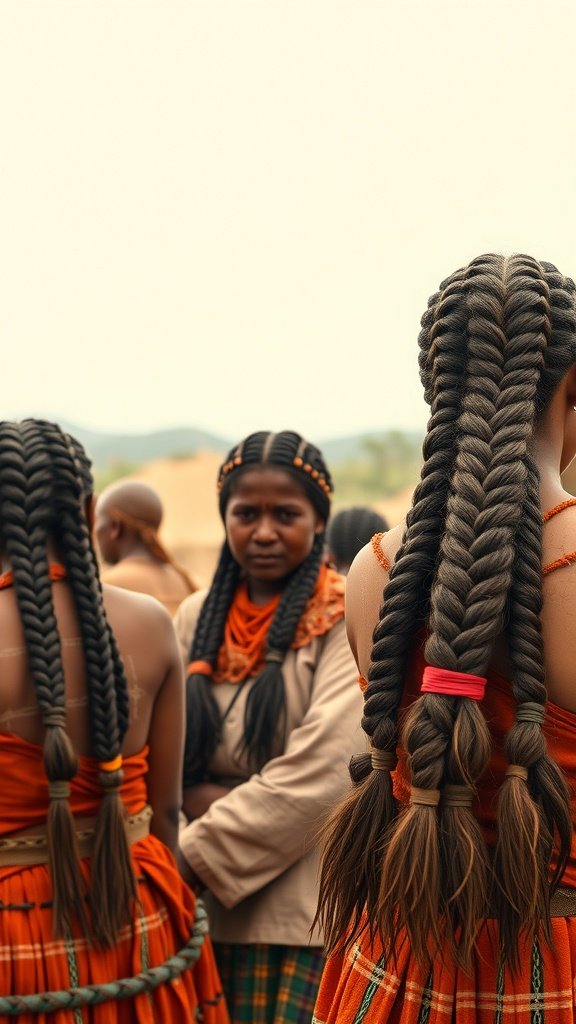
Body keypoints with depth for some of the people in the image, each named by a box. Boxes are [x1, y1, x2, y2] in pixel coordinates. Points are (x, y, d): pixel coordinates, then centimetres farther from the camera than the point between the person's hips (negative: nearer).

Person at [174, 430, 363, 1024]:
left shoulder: (346, 618, -6)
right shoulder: (198, 617, 10)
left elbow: (320, 772, -14)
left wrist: (196, 860, -11)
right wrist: (233, 806, -12)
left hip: (308, 909, -4)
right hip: (206, 909, 4)